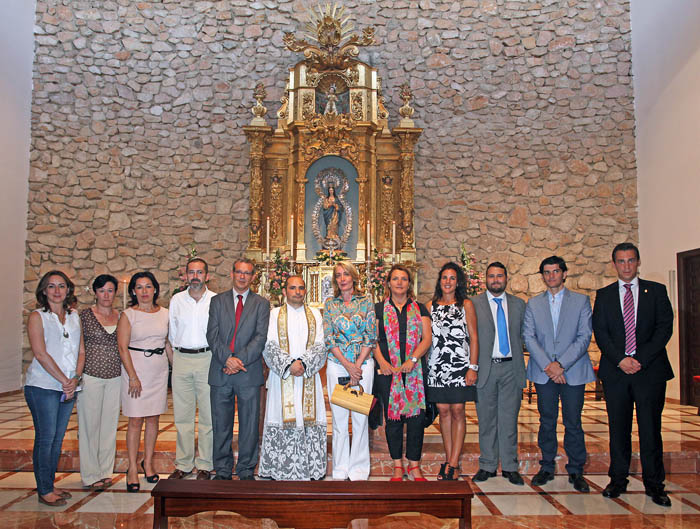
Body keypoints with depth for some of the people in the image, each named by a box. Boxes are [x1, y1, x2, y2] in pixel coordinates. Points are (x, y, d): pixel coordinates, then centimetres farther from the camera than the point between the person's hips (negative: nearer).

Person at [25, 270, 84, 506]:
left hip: (68, 387, 5)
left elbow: (81, 351, 10)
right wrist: (64, 380, -14)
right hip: (43, 386, -5)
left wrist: (75, 379, -5)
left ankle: (50, 484, 22)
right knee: (45, 437, 0)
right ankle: (44, 490, 11)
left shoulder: (74, 316, 11)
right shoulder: (37, 317, -4)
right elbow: (41, 354, -12)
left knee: (58, 438, 11)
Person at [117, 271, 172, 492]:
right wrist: (133, 377, -13)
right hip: (136, 368, -3)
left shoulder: (164, 313, 7)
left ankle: (148, 462, 22)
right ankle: (132, 468, 8)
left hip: (159, 370, 4)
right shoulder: (128, 315, -4)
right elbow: (123, 347, -7)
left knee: (153, 418, 9)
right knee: (135, 420, -1)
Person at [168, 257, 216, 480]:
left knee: (208, 414, 1)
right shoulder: (176, 300, 8)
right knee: (182, 414, 7)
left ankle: (205, 465, 11)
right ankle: (183, 464, 17)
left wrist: (215, 357, 2)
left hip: (207, 358, -2)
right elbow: (172, 332, 15)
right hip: (181, 359, 3)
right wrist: (178, 353, 12)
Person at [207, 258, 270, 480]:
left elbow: (260, 337, -4)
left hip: (249, 373, -1)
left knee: (249, 425, 5)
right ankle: (222, 471, 21)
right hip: (221, 372, 1)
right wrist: (227, 359, -14)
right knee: (221, 425, 9)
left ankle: (246, 470, 19)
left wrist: (240, 360, -15)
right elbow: (212, 335, 0)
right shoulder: (217, 301, 10)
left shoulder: (261, 304, 7)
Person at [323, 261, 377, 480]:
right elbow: (328, 338, 1)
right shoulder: (330, 304, 7)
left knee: (361, 417, 2)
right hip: (336, 365, 1)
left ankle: (359, 470, 13)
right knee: (338, 417, 4)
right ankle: (340, 470, 15)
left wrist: (358, 365, -8)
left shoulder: (366, 302, 4)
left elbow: (371, 336, 0)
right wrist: (348, 366, -9)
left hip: (363, 364, -1)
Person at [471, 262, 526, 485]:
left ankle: (509, 467, 18)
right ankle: (487, 466, 18)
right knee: (486, 420, 6)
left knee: (509, 419, 6)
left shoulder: (518, 304, 10)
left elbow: (523, 334, 12)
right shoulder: (474, 304, 2)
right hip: (485, 368, -2)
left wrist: (519, 363, 4)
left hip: (511, 368, 2)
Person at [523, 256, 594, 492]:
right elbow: (528, 337, 1)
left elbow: (584, 337, -3)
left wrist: (561, 364, -12)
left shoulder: (581, 301, 5)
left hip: (573, 371, -1)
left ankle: (576, 471, 15)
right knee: (547, 421, 8)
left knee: (573, 423, 3)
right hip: (543, 372, 1)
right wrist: (548, 365, -10)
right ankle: (547, 468, 19)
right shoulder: (533, 304, 9)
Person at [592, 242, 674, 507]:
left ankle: (654, 484, 13)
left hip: (650, 369, -1)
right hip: (615, 370, 1)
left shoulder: (656, 291, 7)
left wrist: (641, 359, -11)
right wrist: (620, 360, -11)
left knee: (650, 428, 2)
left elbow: (665, 328, -1)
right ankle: (618, 480, 16)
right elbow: (600, 333, 3)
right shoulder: (604, 295, 10)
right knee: (618, 428, 6)